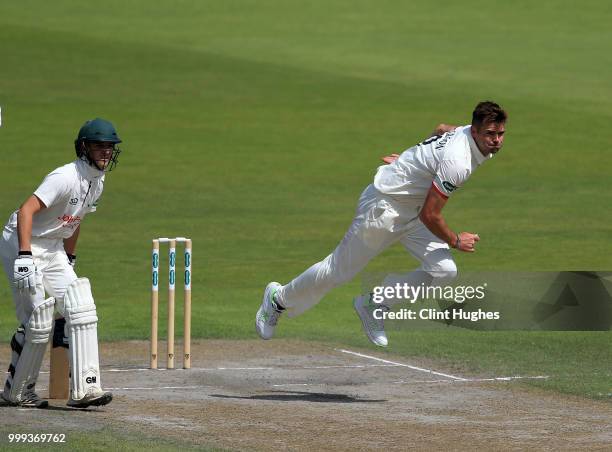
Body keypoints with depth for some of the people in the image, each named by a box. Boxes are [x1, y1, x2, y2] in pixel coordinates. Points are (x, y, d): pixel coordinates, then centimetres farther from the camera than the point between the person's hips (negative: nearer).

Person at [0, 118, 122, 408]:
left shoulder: (97, 182, 5)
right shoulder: (66, 177, -23)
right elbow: (26, 210, -31)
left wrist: (70, 260, 25)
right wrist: (25, 257, -39)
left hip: (52, 250, 9)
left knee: (81, 309, -4)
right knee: (38, 322, -9)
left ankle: (84, 389, -5)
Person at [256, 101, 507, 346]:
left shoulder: (467, 132, -5)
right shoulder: (457, 163, -33)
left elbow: (442, 130, 20)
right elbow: (429, 215, -29)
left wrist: (410, 159, 31)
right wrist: (455, 241, -13)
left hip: (410, 211, 8)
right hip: (383, 209, -8)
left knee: (443, 271, -8)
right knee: (340, 270, 6)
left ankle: (374, 306, 11)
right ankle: (279, 299, 32)